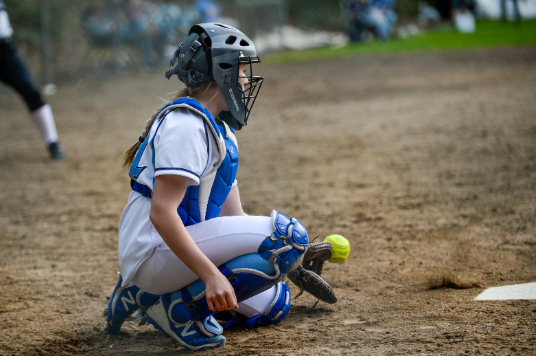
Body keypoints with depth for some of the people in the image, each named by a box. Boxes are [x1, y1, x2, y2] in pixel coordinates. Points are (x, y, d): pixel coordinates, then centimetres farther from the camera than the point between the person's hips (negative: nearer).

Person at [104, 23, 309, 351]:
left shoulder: (220, 132, 17)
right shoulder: (186, 124, -16)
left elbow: (233, 216, 17)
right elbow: (161, 213, -25)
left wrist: (294, 257, 9)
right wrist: (211, 274, -32)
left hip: (177, 247, 10)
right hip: (153, 253, -10)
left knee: (273, 304, 16)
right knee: (286, 234, -21)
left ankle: (157, 299, 14)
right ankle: (181, 304, -14)